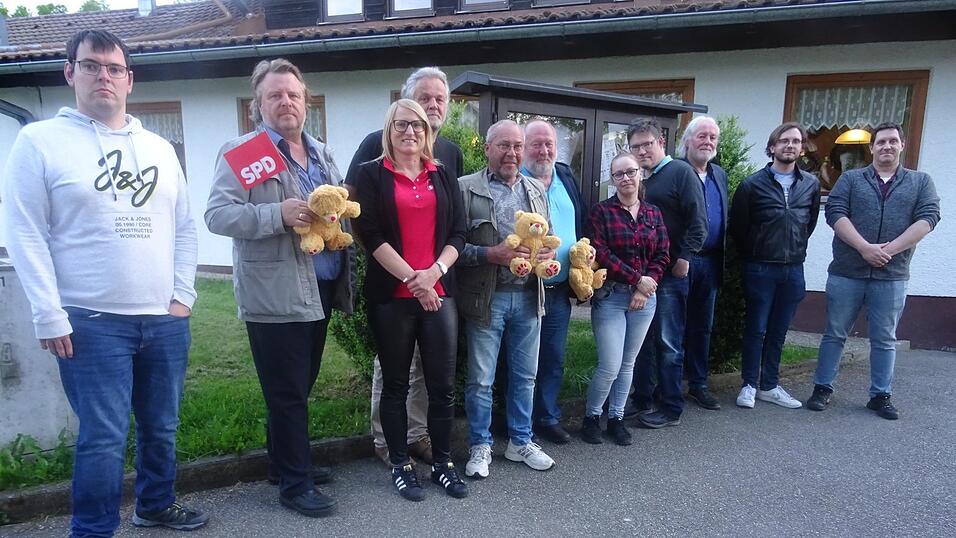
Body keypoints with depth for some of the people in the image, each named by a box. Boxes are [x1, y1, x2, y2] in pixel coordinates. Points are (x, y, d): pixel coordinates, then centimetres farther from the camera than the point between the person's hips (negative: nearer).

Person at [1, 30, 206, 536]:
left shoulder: (159, 148, 12)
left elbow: (185, 228, 11)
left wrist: (183, 296, 3)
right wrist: (50, 317, -11)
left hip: (166, 320, 5)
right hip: (91, 323, -4)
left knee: (162, 427, 16)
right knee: (103, 437, -1)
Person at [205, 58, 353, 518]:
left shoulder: (321, 153, 16)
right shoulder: (240, 151, -6)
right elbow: (217, 214, -14)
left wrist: (339, 226, 1)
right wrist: (279, 215, -26)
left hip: (319, 290, 7)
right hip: (274, 295, -7)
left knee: (299, 388, 19)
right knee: (287, 393, 2)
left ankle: (286, 461, 38)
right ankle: (295, 484, 17)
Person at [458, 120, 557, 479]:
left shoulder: (536, 189, 12)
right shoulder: (466, 188, -5)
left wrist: (548, 252, -3)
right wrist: (491, 254, -21)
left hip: (529, 297, 5)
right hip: (487, 298, -5)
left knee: (525, 376, 15)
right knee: (480, 379, 6)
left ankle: (520, 441, 32)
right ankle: (480, 446, 24)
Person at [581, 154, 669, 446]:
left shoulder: (653, 213, 9)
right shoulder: (601, 211, -2)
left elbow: (662, 255, 6)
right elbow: (600, 254, -12)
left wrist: (646, 286, -8)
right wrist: (637, 279, -14)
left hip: (644, 297, 4)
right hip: (610, 296, -4)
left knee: (628, 364, 11)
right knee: (610, 365, -7)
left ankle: (616, 418, 26)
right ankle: (591, 417, 16)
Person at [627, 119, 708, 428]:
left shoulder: (681, 172, -3)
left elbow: (698, 220, -10)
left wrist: (685, 258, -17)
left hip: (670, 273, -7)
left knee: (668, 343, 0)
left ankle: (671, 409, 12)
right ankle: (642, 400, 25)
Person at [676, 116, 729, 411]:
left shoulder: (719, 174, 15)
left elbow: (723, 218, 17)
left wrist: (721, 261, 10)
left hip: (710, 262, 6)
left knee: (702, 326, 14)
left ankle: (698, 383, 27)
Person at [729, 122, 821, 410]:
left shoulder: (811, 184, 6)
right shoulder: (752, 184, -4)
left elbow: (811, 222, 17)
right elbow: (738, 227, 1)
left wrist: (795, 248, 13)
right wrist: (752, 255, 7)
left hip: (793, 269, 3)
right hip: (760, 268, -3)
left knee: (778, 331, 11)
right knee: (756, 329, 4)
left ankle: (770, 386, 23)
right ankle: (749, 385, 16)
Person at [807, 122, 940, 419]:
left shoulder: (921, 182, 10)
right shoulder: (850, 179, 7)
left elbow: (928, 217, -3)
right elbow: (835, 213, -6)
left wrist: (890, 249, -16)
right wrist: (865, 247, -18)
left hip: (892, 276, 1)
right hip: (846, 273, -1)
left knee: (885, 340, 10)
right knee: (835, 334, 6)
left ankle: (881, 395, 22)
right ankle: (823, 388, 16)